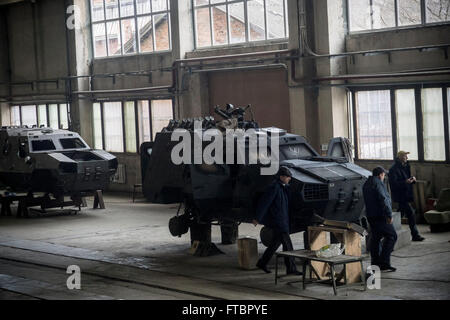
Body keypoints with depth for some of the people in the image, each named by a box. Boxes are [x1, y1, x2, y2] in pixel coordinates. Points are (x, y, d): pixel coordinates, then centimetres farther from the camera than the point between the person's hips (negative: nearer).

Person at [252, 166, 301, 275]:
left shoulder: (284, 187, 11)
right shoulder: (274, 187, -18)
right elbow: (264, 203, -18)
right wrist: (257, 219, -16)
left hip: (282, 220, 10)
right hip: (276, 220, -10)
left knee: (276, 242, 17)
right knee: (287, 243, -8)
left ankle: (262, 263, 27)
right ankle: (291, 268, -4)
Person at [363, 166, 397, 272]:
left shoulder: (366, 184, 17)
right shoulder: (378, 183, -13)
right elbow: (383, 200, -21)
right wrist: (389, 215, -20)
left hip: (370, 215, 9)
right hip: (380, 215, -9)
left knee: (375, 238, 14)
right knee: (391, 236, -4)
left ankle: (375, 263, 15)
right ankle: (384, 263, -10)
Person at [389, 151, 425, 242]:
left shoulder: (405, 167, 14)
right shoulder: (394, 169, -14)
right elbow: (394, 183, -20)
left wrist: (412, 179, 1)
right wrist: (405, 182, -28)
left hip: (406, 195, 8)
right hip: (400, 196, -8)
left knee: (401, 213, 11)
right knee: (411, 213, -9)